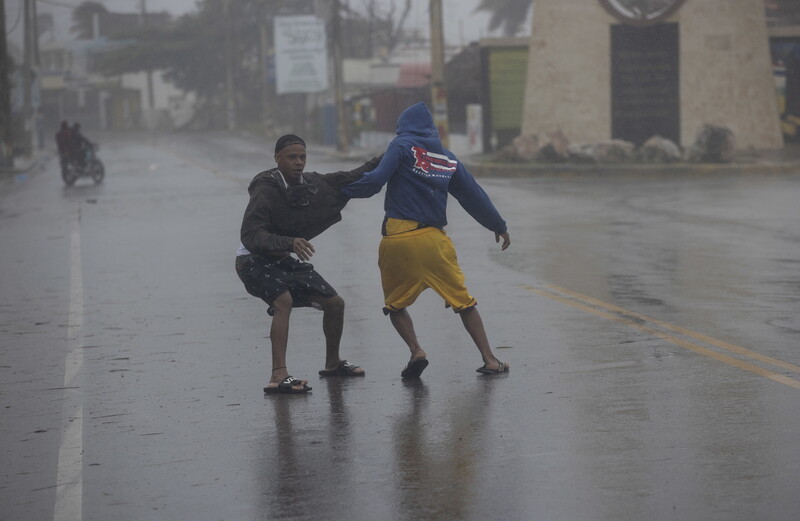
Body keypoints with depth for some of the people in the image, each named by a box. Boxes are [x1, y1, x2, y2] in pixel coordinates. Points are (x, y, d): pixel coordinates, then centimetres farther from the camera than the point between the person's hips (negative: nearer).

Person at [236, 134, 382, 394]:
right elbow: (250, 235, -35)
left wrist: (383, 160, 0)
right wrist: (288, 243, -48)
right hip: (254, 259, -7)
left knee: (335, 303, 6)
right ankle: (278, 377, -38)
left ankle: (332, 363, 30)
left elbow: (351, 179, 9)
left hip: (284, 259, 7)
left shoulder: (313, 184, -6)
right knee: (283, 300, -33)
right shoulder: (266, 190, -26)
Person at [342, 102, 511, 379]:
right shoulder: (448, 158, 13)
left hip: (398, 239, -2)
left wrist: (343, 189, 3)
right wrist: (499, 226, 28)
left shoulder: (402, 146, 1)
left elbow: (375, 181, -12)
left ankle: (416, 351, -5)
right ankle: (489, 360, 5)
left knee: (395, 304, 15)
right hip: (435, 241, 3)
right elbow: (474, 195, 18)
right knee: (464, 302, 10)